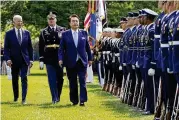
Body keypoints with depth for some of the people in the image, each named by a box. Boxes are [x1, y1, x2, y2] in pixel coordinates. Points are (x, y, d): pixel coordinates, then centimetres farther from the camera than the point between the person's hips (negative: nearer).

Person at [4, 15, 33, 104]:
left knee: (24, 79, -9)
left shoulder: (26, 33, 6)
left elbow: (30, 47, 9)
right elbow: (6, 48, 0)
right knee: (15, 79, 10)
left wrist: (31, 59, 3)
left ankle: (24, 98, -10)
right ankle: (15, 97, 25)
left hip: (24, 60, 0)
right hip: (14, 61, 0)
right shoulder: (9, 33, 1)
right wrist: (8, 59, -11)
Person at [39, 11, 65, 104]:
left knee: (60, 79, 6)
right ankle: (55, 98, 2)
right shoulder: (44, 32, 6)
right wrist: (41, 60, -1)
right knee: (52, 80, -2)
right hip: (49, 59, 0)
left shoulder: (62, 30, 5)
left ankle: (58, 96, 23)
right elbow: (41, 47, 5)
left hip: (60, 58, 0)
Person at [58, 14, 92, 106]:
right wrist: (60, 59, -12)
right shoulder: (65, 34, 3)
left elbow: (87, 47, 11)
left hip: (82, 62, 0)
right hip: (70, 62, 0)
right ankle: (74, 100, 15)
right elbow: (61, 48, 1)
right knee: (72, 83, 6)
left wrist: (90, 59, 10)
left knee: (82, 81, -6)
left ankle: (82, 100, -5)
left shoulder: (84, 33, 7)